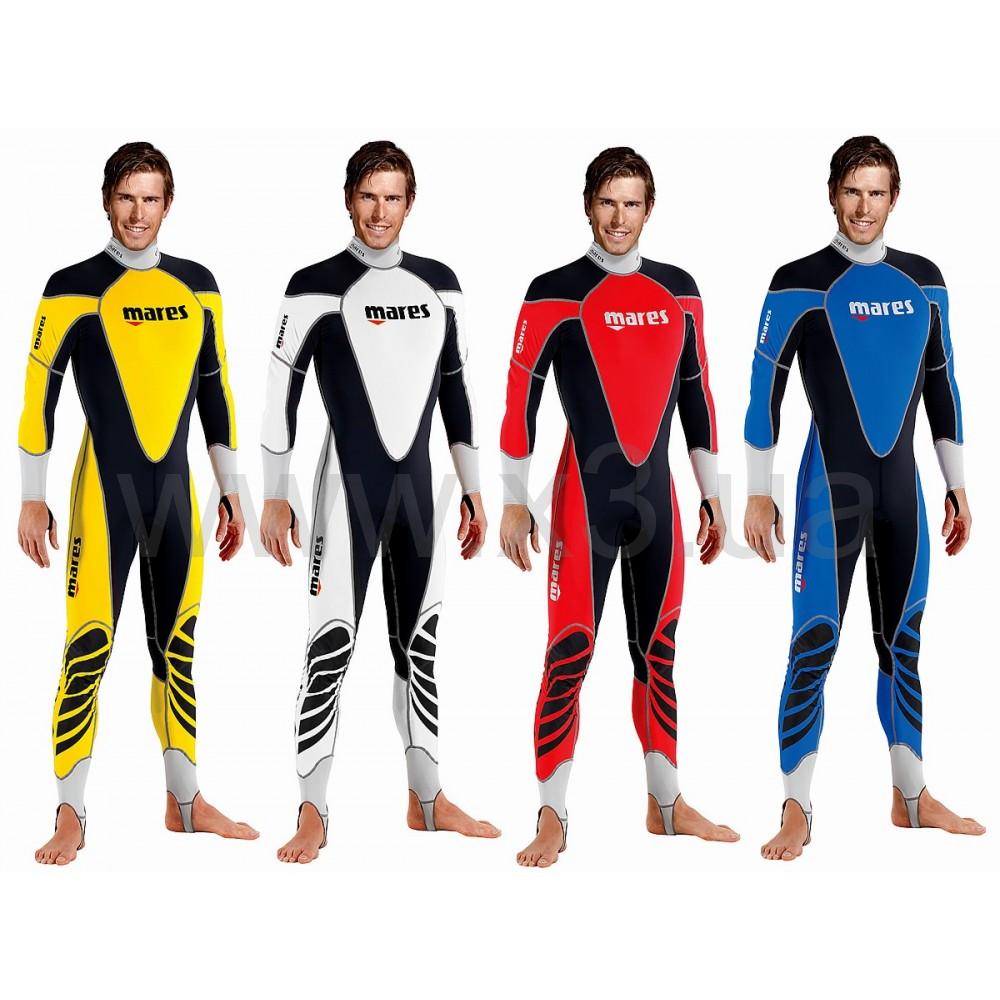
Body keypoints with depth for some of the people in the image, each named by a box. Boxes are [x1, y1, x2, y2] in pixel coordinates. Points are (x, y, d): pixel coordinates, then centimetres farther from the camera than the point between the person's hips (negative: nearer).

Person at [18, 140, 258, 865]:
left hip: (176, 490, 5)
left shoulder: (198, 287, 9)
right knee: (88, 651, -9)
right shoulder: (74, 288, -4)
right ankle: (71, 818, -3)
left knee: (177, 648, 11)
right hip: (105, 489, -4)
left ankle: (187, 801, 21)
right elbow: (39, 396, -4)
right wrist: (33, 500, -7)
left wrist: (230, 490, 15)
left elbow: (216, 392, 16)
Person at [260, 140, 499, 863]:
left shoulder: (440, 285, 9)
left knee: (419, 646, 12)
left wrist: (473, 489, 14)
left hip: (419, 489, 5)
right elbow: (281, 395, -5)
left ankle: (429, 800, 22)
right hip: (348, 487, -5)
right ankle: (313, 817, -3)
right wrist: (275, 498, -8)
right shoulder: (317, 287, -5)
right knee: (331, 648, -9)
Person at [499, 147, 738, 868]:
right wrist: (515, 504, -8)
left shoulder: (680, 292, 9)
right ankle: (553, 820, -1)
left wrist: (711, 494, 15)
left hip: (657, 495, 5)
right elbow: (521, 397, -5)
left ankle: (667, 803, 23)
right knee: (569, 657, -7)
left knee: (658, 652, 12)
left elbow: (697, 395, 16)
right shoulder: (555, 293, -5)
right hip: (586, 495, -5)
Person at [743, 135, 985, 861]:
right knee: (814, 647, -8)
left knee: (902, 643, 12)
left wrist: (957, 485, 14)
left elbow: (943, 387, 15)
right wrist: (759, 495, -10)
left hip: (902, 487, 5)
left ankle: (913, 796, 22)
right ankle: (797, 813, -3)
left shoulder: (924, 281, 8)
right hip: (830, 487, -5)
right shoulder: (800, 283, -7)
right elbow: (765, 392, -7)